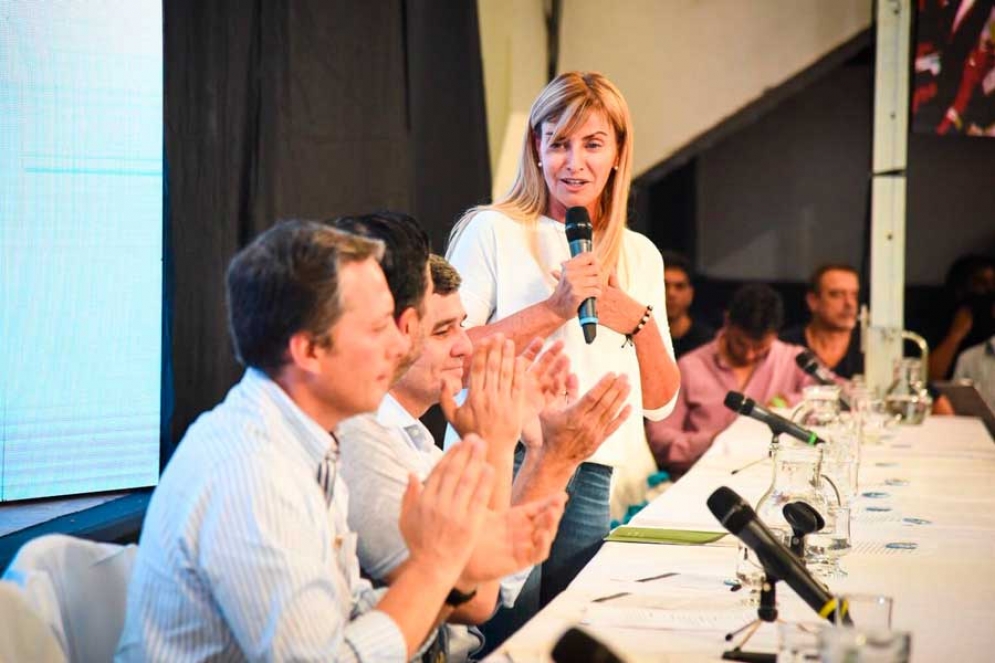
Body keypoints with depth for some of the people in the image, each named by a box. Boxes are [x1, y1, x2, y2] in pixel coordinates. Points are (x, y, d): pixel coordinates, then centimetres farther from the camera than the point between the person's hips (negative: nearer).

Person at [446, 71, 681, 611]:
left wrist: (640, 323, -2)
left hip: (590, 482, 4)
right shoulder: (493, 231, 1)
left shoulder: (640, 256, 15)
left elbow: (660, 404, 14)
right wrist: (553, 308, -14)